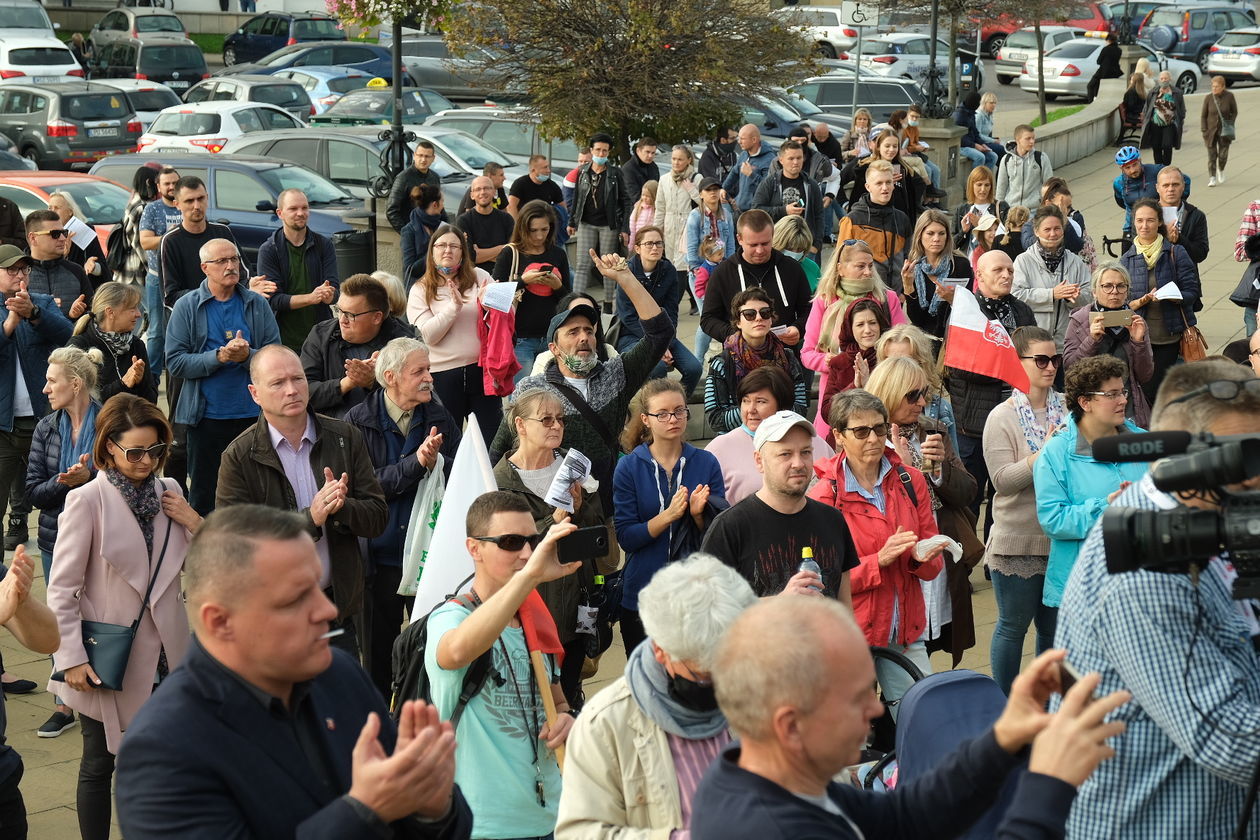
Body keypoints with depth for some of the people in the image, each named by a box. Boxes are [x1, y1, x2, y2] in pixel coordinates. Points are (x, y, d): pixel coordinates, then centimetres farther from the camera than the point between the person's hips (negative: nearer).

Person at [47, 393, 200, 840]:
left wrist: (193, 522, -6)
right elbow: (62, 588, -10)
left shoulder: (168, 493, 2)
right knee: (100, 765, 10)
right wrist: (72, 659, -15)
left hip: (163, 654, 4)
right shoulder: (88, 501, -12)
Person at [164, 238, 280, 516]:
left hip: (253, 414, 1)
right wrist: (219, 356, -18)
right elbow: (176, 362, -6)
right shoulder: (187, 307, 1)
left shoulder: (258, 305, 6)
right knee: (203, 495, 7)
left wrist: (247, 355, -18)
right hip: (207, 417, -1)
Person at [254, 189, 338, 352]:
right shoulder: (268, 249, -2)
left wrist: (327, 295, -26)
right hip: (285, 337, -2)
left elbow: (335, 291, -1)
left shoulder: (324, 245, 5)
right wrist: (311, 298, -22)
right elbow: (273, 300, -10)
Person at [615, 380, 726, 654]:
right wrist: (668, 515, -21)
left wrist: (699, 514, -19)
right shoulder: (629, 467, -2)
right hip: (643, 595, -1)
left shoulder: (706, 463, 1)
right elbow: (625, 537, -9)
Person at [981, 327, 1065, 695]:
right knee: (1013, 626, 6)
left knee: (1055, 627, 14)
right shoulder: (1001, 418, -8)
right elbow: (1002, 480, -18)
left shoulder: (1067, 411, 4)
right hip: (1017, 541, -4)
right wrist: (1046, 451, -24)